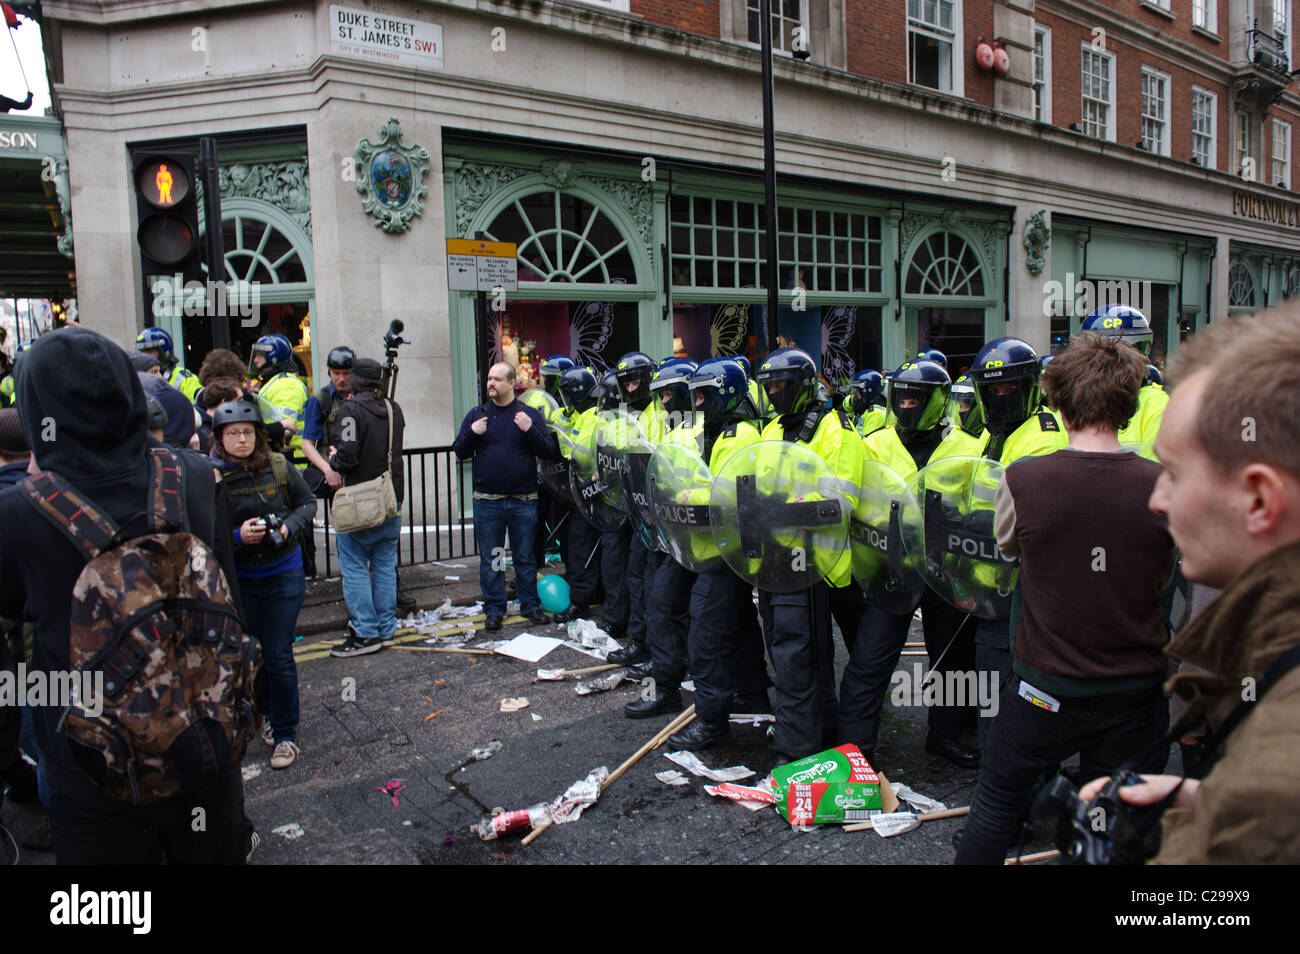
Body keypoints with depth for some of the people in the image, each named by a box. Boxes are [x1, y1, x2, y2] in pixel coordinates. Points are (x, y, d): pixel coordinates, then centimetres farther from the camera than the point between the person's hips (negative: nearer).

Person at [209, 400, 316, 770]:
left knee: (278, 656, 0)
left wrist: (289, 526, -14)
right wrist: (238, 536, -25)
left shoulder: (278, 467, -8)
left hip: (283, 575, -1)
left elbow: (308, 502, 5)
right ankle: (272, 715, 40)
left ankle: (286, 734, 15)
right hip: (239, 579, 1)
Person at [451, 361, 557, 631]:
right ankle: (494, 608, 17)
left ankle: (530, 604, 22)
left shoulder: (530, 414, 2)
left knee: (525, 557, 9)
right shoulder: (477, 415, 7)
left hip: (523, 500, -1)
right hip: (487, 501, 1)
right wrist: (472, 434, -10)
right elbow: (460, 452, 8)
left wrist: (530, 430, -17)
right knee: (490, 559, 7)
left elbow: (549, 452, -3)